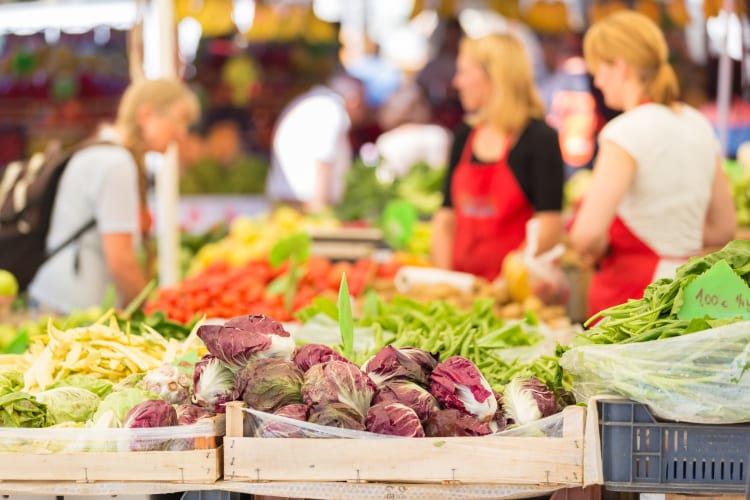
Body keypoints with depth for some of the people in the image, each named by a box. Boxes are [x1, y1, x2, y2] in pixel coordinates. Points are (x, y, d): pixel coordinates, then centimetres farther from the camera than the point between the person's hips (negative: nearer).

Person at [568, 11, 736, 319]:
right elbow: (723, 229, 17)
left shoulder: (628, 131, -14)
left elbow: (587, 233, -24)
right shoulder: (699, 125, 10)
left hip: (633, 296, -7)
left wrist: (596, 251, -3)